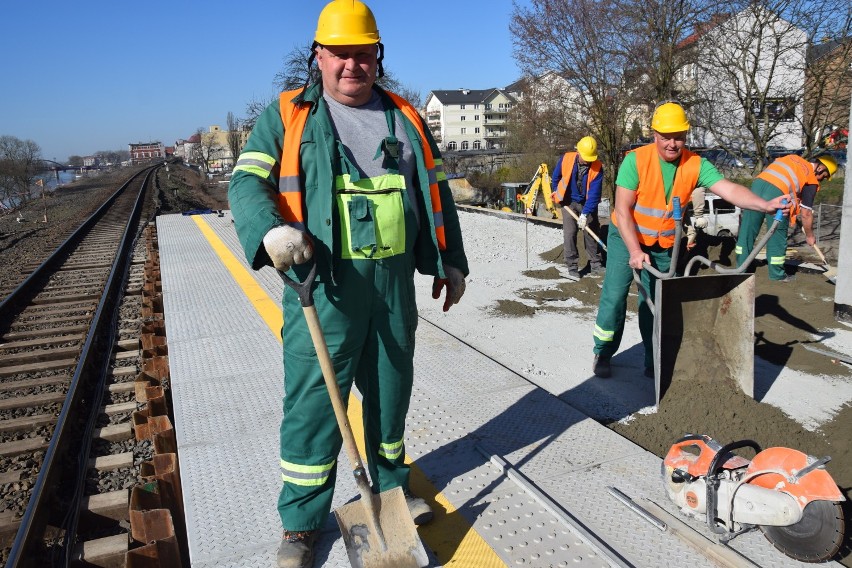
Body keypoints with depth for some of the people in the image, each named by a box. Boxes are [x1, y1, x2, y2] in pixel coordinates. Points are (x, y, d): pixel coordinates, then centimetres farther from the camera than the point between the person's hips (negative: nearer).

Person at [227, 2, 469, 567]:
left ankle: (390, 484, 38)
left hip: (394, 279, 4)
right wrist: (271, 229, -28)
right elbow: (247, 181, -7)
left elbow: (436, 191, 18)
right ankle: (302, 521, 18)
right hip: (323, 283, -4)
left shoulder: (405, 118, 13)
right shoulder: (286, 115, 3)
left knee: (391, 387, 16)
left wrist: (451, 260, 16)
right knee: (314, 399, 0)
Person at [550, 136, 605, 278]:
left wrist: (585, 214, -29)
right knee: (569, 234, -7)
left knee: (592, 233, 8)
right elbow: (556, 177, 2)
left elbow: (594, 194, -24)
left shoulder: (597, 168, -21)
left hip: (588, 204, 1)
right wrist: (557, 194, 11)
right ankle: (572, 267, 2)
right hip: (569, 202, 0)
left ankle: (595, 264, 20)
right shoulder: (566, 159, -19)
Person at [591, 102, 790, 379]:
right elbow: (623, 210, -22)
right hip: (627, 237, -3)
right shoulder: (636, 160, -21)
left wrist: (764, 204, -42)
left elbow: (729, 189, -23)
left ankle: (654, 361, 22)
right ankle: (603, 354, 12)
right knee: (614, 296, -5)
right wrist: (635, 251, -28)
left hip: (664, 244, 3)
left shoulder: (696, 164, -12)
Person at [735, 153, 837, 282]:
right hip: (777, 193, -5)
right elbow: (806, 214, 12)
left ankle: (741, 268, 22)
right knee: (777, 236, 11)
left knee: (747, 229, 12)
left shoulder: (793, 158, 27)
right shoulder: (812, 181, 12)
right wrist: (809, 235, 27)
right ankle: (777, 274, 25)